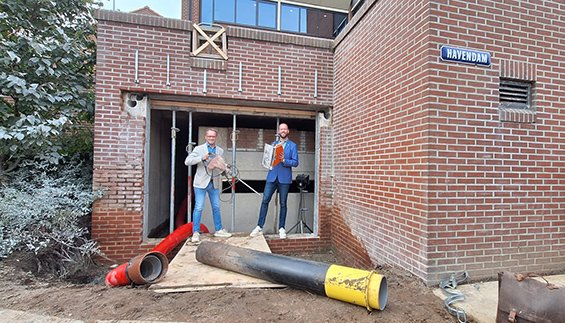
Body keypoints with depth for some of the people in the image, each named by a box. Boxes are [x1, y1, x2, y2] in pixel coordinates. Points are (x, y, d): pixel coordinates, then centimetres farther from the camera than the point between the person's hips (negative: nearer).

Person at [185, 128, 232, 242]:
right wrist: (202, 158, -22)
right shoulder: (199, 149, -1)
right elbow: (187, 161, -9)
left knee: (216, 207, 11)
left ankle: (219, 230, 23)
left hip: (214, 183, 4)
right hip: (201, 183, -4)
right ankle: (195, 233, 10)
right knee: (199, 207, -4)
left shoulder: (220, 151, 11)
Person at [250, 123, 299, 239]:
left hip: (285, 178, -2)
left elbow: (295, 162, -2)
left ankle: (281, 228, 15)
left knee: (283, 204, 4)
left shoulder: (292, 146, 5)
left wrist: (284, 160, -18)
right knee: (265, 201, -1)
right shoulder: (273, 144, 17)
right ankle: (259, 227, 8)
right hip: (272, 177, 3)